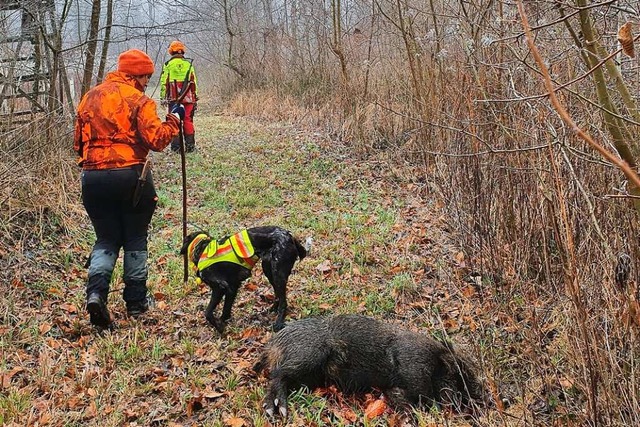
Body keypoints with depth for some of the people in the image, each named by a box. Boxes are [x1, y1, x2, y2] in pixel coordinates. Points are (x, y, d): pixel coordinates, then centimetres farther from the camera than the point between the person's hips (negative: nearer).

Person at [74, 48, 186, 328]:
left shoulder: (90, 98, 11)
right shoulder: (138, 100, -8)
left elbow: (78, 142, 15)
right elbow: (157, 140, -16)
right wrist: (174, 119, -1)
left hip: (92, 177, 4)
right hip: (130, 176, -4)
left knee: (106, 239, 13)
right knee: (135, 240, 12)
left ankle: (96, 290, -10)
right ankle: (136, 300, 19)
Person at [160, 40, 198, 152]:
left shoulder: (168, 64, 1)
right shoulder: (189, 64, 7)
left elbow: (164, 82, 0)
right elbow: (194, 83, 9)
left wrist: (163, 97, 4)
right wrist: (195, 99, 15)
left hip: (173, 98, -1)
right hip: (188, 98, 1)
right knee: (188, 121, 6)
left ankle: (176, 146, 1)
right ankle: (190, 145, 4)